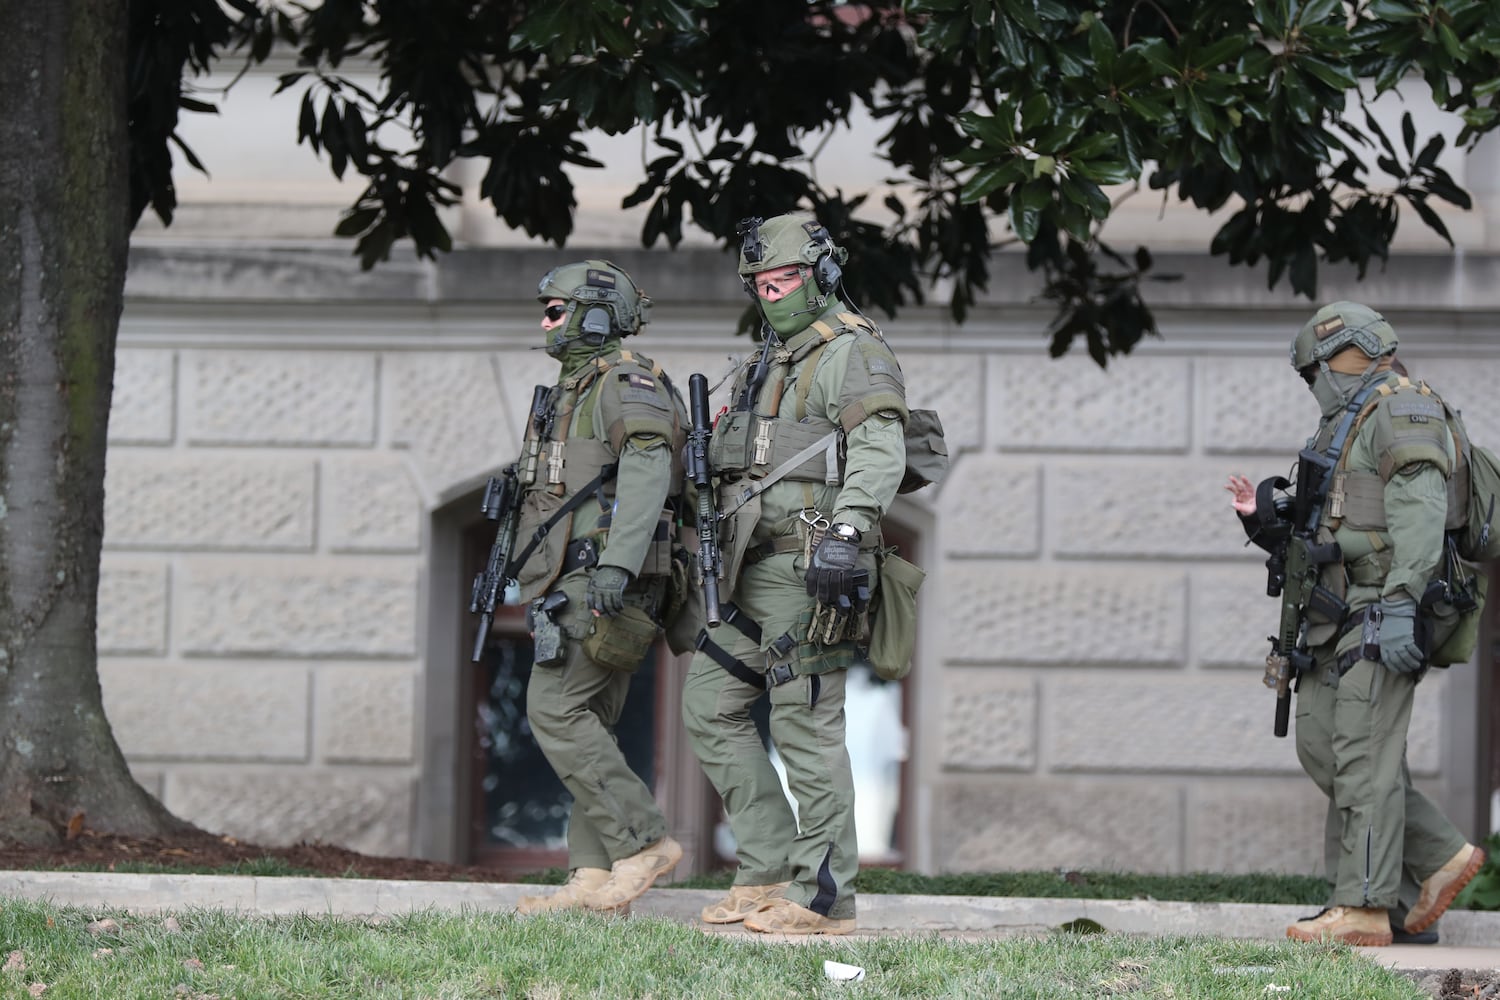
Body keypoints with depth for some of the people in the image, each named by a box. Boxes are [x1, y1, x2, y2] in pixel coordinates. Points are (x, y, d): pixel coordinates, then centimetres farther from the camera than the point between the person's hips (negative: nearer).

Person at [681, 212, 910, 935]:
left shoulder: (851, 351, -7)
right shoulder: (766, 365, 22)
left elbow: (879, 451, -19)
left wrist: (846, 531, -31)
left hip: (811, 573, -10)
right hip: (758, 572, 10)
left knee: (805, 726, -10)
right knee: (710, 704, 9)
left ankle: (822, 896, -7)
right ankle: (769, 868, 11)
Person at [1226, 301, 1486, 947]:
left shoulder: (1404, 412, -6)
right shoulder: (1345, 428, 26)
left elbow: (1419, 512, -19)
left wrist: (1399, 604, -28)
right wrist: (1263, 521, 10)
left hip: (1382, 613, -10)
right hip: (1338, 617, 10)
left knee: (1365, 755, -12)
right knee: (1322, 746, 5)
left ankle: (1364, 909, -13)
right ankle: (1440, 857, 10)